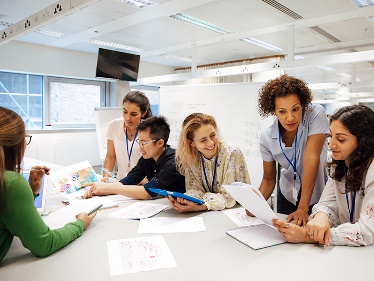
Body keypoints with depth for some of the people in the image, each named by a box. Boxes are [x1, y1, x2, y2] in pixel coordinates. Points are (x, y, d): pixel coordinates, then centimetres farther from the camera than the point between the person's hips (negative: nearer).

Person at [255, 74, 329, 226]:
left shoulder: (316, 114, -23)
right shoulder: (267, 137, -15)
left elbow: (311, 159, -29)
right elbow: (269, 178, -5)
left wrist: (303, 208, -31)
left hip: (317, 196, -2)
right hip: (287, 197, 3)